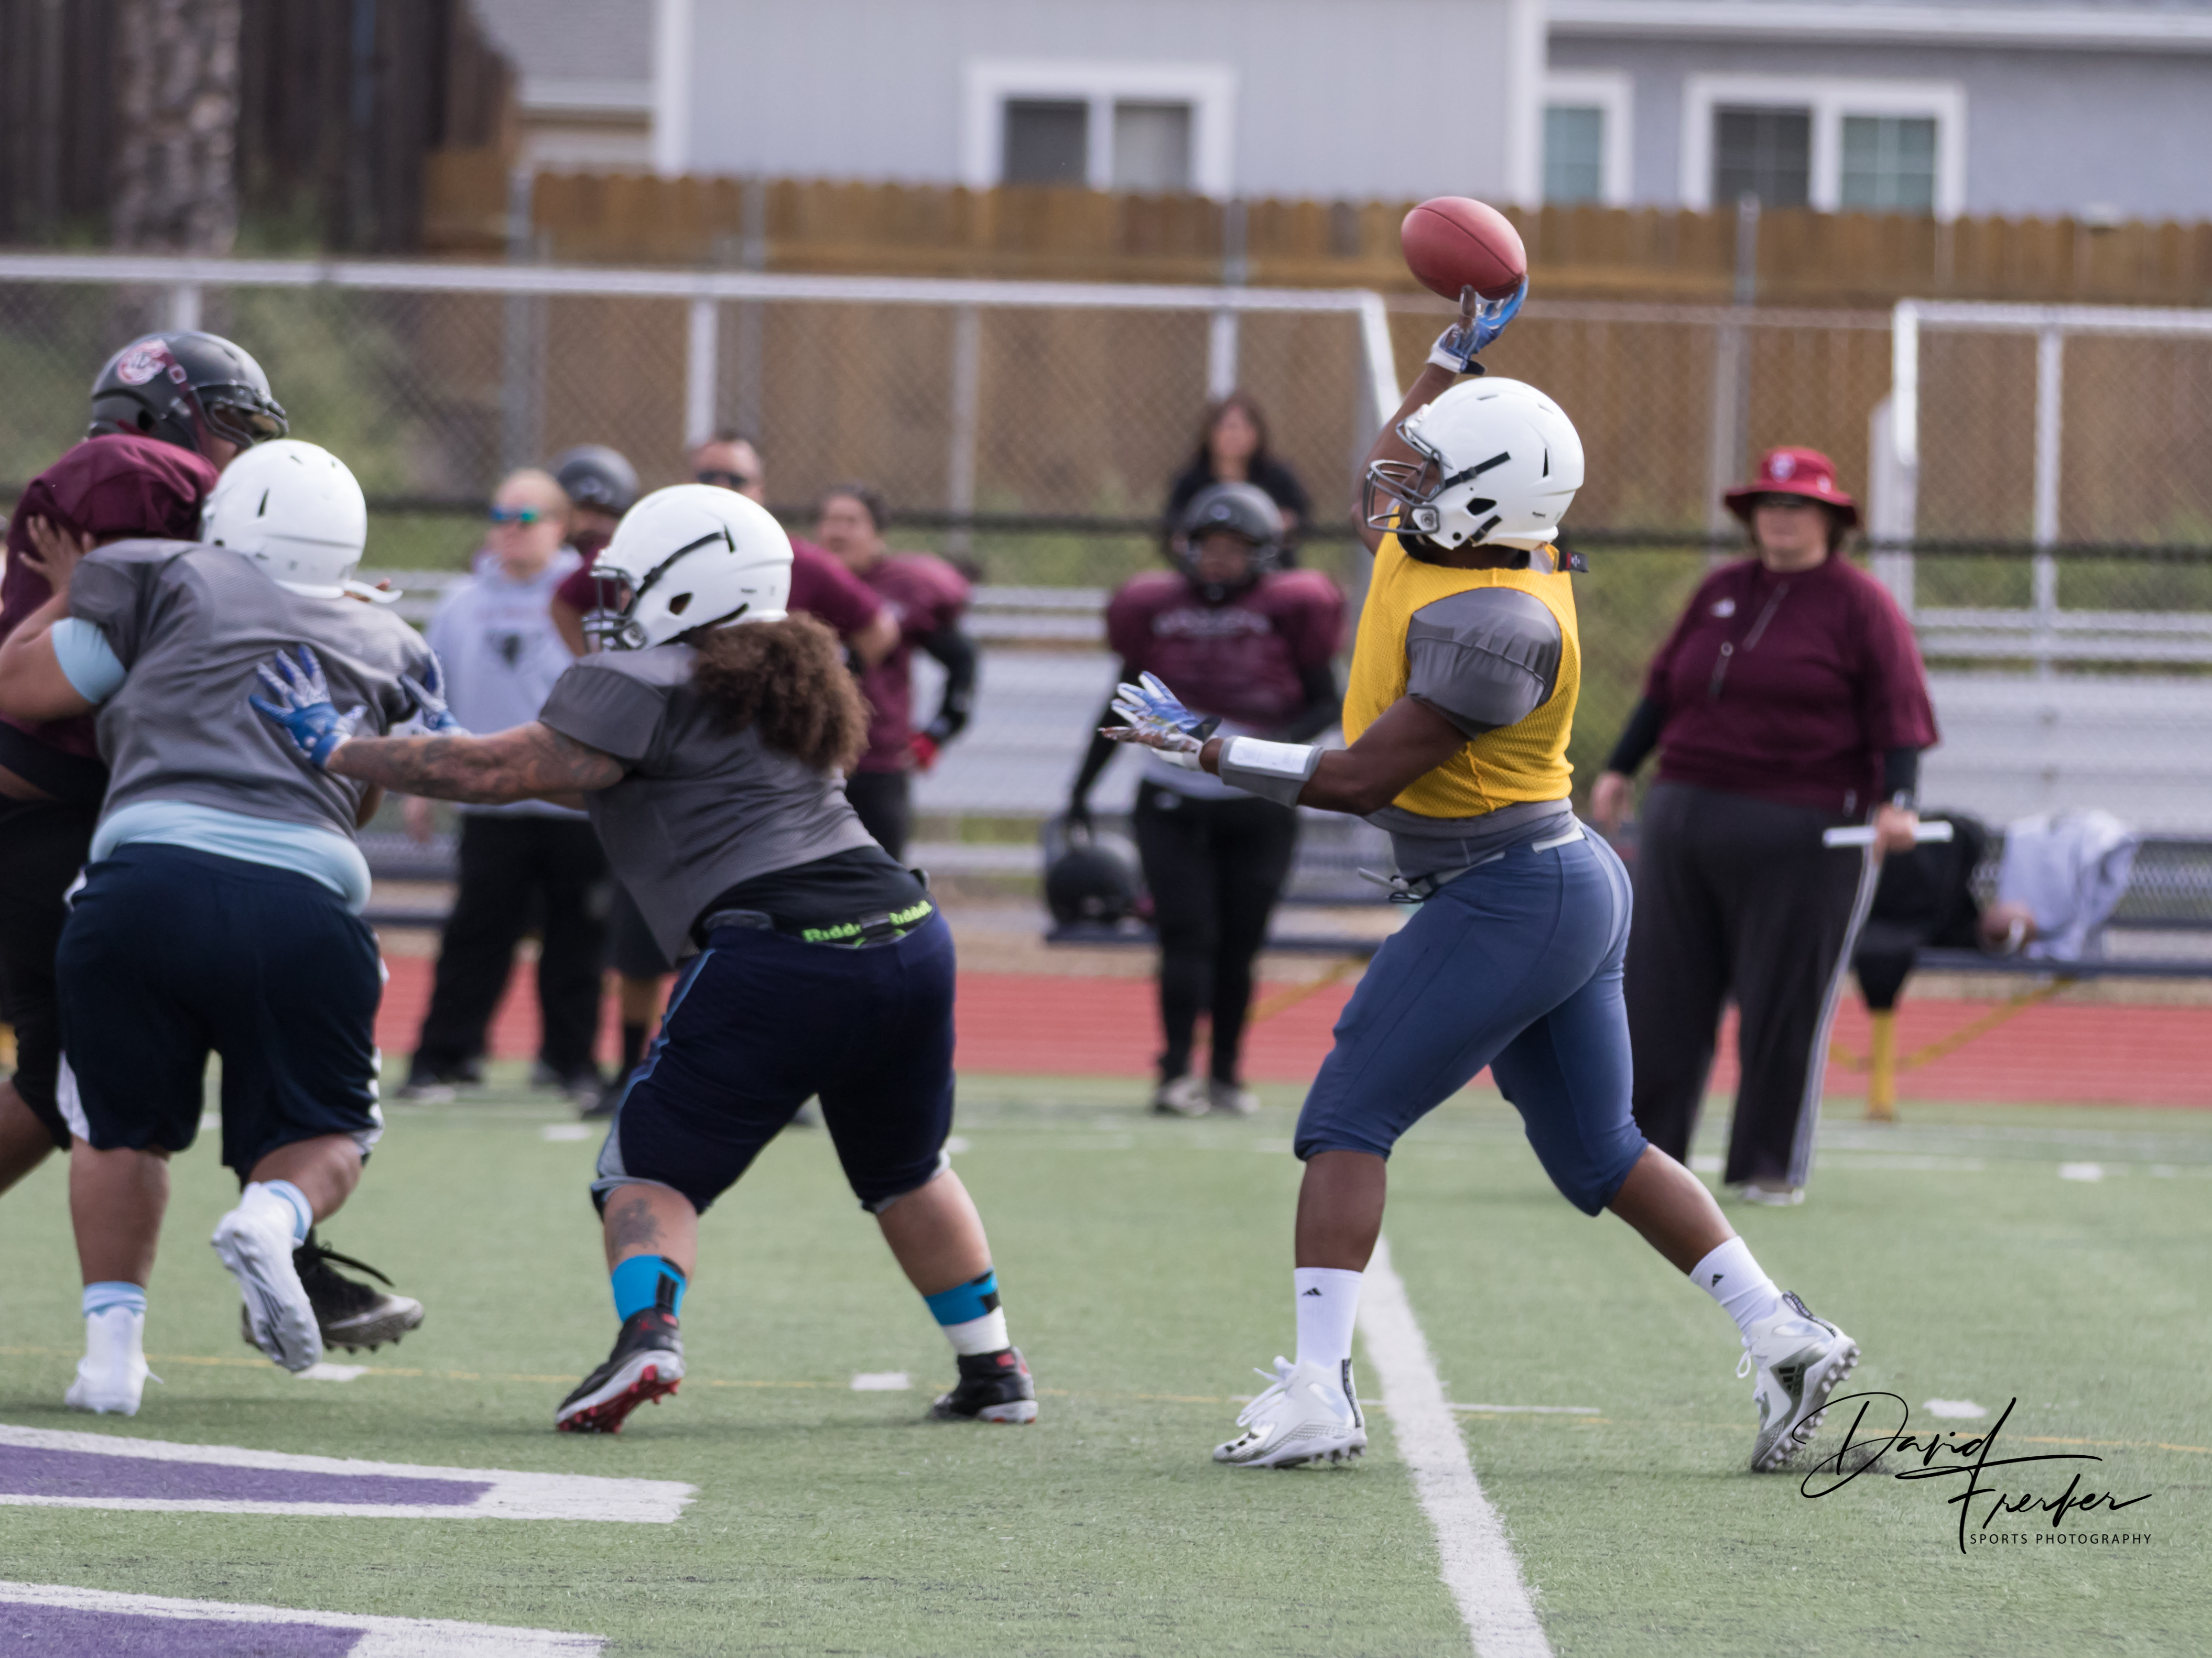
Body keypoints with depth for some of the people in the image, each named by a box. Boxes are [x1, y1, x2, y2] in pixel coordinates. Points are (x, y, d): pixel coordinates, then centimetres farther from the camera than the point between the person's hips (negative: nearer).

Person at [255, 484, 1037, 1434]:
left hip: (778, 957, -7)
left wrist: (339, 752, 3)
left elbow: (498, 773, -4)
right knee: (907, 1174, 27)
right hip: (907, 932, 7)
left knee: (652, 1171, 4)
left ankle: (647, 1328, -21)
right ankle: (993, 1368, 31)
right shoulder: (786, 679, 25)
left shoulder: (644, 686, 0)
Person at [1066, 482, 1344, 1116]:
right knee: (1188, 937, -10)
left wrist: (1281, 744, -19)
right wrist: (1082, 788, 12)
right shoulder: (1159, 608, 3)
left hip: (1256, 808, -1)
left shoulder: (1285, 611, -3)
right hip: (1174, 801, 1)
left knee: (1238, 945, 3)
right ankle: (1177, 1072, -12)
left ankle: (1226, 1074, 14)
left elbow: (1327, 702, 1)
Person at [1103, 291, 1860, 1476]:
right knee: (1599, 1154, 15)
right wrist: (1457, 353, 28)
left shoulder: (1494, 625, -23)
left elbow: (1361, 779, -23)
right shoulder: (1431, 541, 4)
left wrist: (1206, 752, -16)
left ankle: (1318, 1390, -11)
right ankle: (1785, 1339, 12)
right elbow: (1390, 469, 30)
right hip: (1572, 889, 10)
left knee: (1348, 1123, -7)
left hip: (1508, 907, -10)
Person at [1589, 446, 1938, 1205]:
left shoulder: (1860, 604, -1)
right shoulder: (1720, 592, 15)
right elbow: (1665, 687, 22)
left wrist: (1896, 801, -21)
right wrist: (1620, 770, 17)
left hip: (1803, 835, -5)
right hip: (1685, 818, 5)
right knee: (1661, 993, 4)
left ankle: (1773, 1166, 6)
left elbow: (1900, 713, -8)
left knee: (1785, 1002, -2)